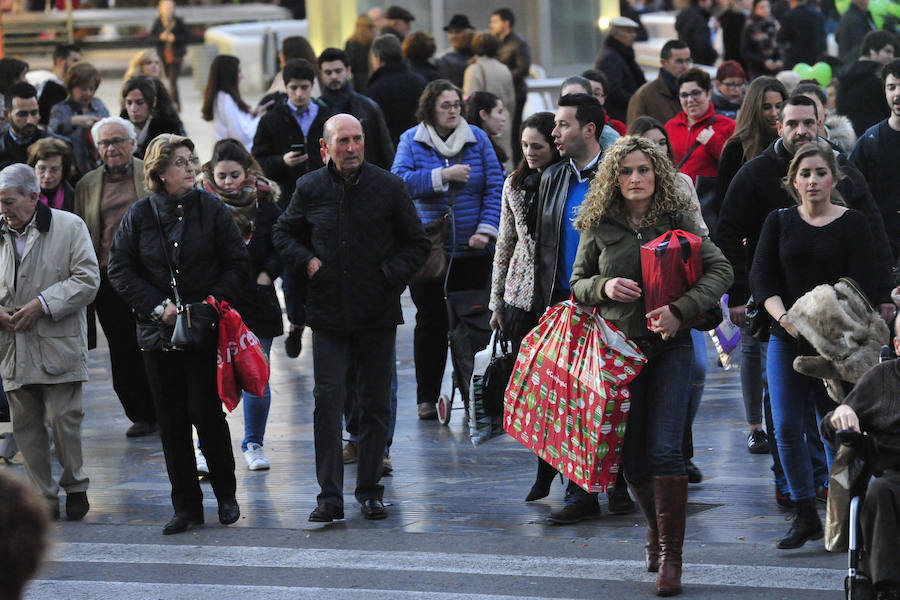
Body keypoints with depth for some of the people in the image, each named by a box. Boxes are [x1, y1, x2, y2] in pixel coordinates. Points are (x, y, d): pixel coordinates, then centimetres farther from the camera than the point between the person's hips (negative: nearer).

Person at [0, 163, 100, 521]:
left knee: (63, 419, -5)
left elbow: (87, 280, -6)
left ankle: (75, 487, 15)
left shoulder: (69, 227, -1)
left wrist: (41, 304, -13)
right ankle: (43, 499, 12)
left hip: (59, 344, -4)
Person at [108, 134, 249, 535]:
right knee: (172, 421, 3)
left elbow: (237, 264, 1)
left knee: (207, 413, -5)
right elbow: (120, 270, 2)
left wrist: (213, 301, -12)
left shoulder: (211, 209, 0)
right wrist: (158, 307, -8)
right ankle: (187, 506, 11)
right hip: (158, 332, 2)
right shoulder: (139, 215, 2)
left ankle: (226, 494, 14)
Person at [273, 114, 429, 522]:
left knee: (375, 404, 6)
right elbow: (284, 233, 19)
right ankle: (330, 496, -3)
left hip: (377, 316, 0)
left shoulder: (387, 187, 0)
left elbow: (417, 243, 7)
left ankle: (370, 491, 16)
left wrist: (392, 274, -7)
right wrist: (306, 261, 0)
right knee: (327, 401, -6)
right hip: (328, 315, 0)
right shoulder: (310, 189, 3)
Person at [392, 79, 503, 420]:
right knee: (431, 322, 2)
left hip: (472, 251, 1)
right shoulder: (411, 141, 1)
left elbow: (495, 188, 2)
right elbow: (399, 181, -13)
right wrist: (443, 176, -19)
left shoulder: (477, 139, 4)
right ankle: (427, 398, 11)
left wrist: (486, 230, -9)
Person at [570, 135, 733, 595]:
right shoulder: (598, 226, 4)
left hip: (670, 346, -2)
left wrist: (681, 309, -15)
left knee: (664, 449, -13)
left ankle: (670, 555, -9)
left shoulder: (678, 220, 0)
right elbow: (577, 284, 13)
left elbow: (720, 270, -1)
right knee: (632, 454, 6)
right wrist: (603, 286, -10)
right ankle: (657, 528, 32)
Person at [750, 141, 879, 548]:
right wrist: (783, 316, -16)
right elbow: (761, 276, 1)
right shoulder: (779, 222, 9)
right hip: (786, 341, 3)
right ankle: (805, 515, 6)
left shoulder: (852, 224, 0)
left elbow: (863, 284, -6)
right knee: (787, 428, -3)